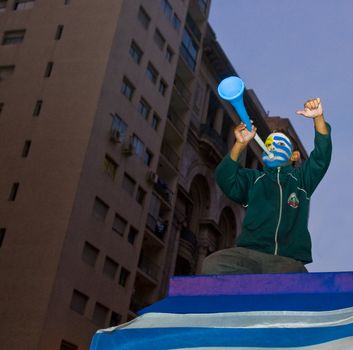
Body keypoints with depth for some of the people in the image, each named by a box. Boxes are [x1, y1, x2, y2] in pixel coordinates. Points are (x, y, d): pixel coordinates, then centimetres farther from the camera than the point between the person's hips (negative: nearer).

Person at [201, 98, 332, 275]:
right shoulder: (253, 179, 25)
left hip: (288, 260, -1)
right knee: (213, 264, -33)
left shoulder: (301, 178, 25)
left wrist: (318, 118, -8)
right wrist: (240, 144, -9)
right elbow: (225, 179, 6)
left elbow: (322, 157, 8)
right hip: (249, 253, 1)